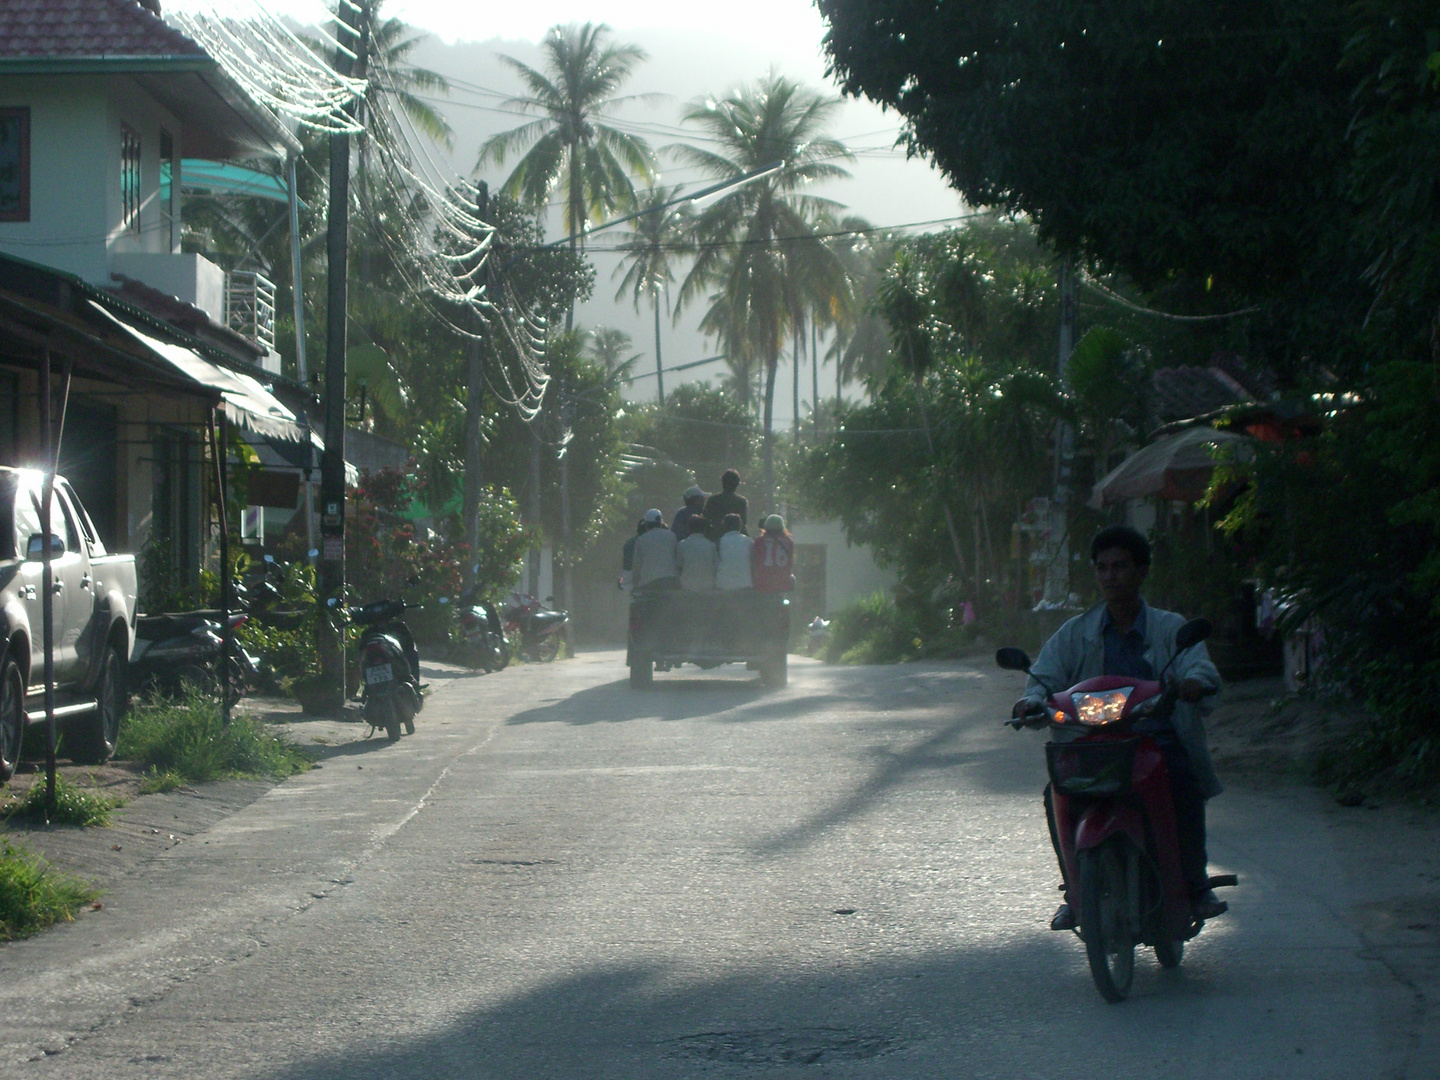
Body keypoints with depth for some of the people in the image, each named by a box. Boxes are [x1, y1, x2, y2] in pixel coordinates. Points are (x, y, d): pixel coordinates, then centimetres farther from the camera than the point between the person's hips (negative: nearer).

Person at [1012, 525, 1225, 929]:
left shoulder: (1169, 627, 9)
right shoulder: (1076, 633, 13)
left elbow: (1200, 667, -6)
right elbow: (1045, 675, 3)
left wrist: (1194, 682, -32)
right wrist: (1033, 699, -21)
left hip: (1159, 738, -2)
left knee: (1185, 786, -32)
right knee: (1057, 794, -25)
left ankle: (1195, 884, -10)